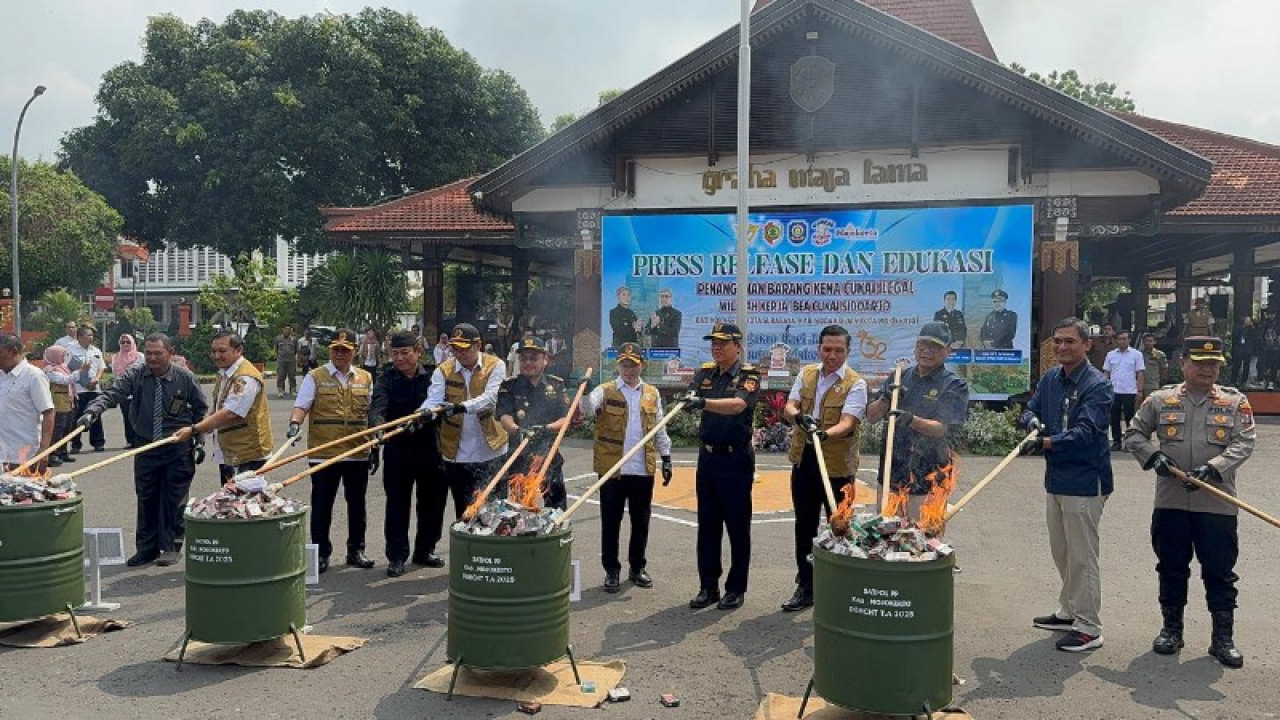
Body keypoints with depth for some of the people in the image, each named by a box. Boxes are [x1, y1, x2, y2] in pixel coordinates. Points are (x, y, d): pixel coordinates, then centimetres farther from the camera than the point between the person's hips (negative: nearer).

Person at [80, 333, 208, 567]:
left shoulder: (185, 378, -6)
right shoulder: (135, 376, -3)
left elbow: (200, 410, 5)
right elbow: (111, 394, -16)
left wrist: (199, 441, 2)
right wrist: (92, 412, -35)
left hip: (178, 449, -2)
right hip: (146, 447, 3)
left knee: (174, 499, 2)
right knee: (146, 499, 9)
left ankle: (170, 547, 13)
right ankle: (147, 548, 19)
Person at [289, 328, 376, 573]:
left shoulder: (365, 378, 10)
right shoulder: (315, 377, 1)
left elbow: (371, 410, 14)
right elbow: (301, 405, -7)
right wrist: (295, 423, -26)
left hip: (358, 453, 3)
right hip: (324, 453, -3)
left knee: (357, 503, 11)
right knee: (322, 505, 3)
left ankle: (356, 550, 23)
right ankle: (321, 553, 14)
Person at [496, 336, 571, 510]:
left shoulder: (557, 385, 7)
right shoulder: (509, 386, 3)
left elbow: (566, 419, 0)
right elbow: (504, 417, -11)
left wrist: (546, 428, -21)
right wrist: (517, 430, -33)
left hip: (550, 458, 2)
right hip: (518, 458, -1)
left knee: (557, 507, 7)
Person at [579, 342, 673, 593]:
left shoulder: (652, 394, 10)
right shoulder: (605, 391, 0)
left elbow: (659, 430, 13)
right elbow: (587, 407, -19)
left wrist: (666, 458, 8)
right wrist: (585, 391, -39)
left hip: (644, 470, 3)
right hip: (612, 469, -2)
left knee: (641, 522, 11)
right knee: (610, 522, 5)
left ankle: (638, 567, 26)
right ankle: (612, 571, 16)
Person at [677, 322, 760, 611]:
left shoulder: (749, 375, -8)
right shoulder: (705, 372, 8)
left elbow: (738, 404, -28)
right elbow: (691, 400, -8)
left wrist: (703, 402, -43)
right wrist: (688, 400, -32)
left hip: (736, 459, -5)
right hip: (707, 457, 5)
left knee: (738, 527, 3)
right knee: (707, 526, 9)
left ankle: (736, 589, 14)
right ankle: (708, 587, 18)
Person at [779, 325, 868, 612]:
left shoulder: (855, 383, -9)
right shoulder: (806, 374, 7)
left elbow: (847, 423, -21)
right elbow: (788, 408, 0)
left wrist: (825, 433, -41)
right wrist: (798, 416, -24)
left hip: (837, 465, -5)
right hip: (803, 461, 5)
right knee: (804, 526, 13)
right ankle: (805, 588, 25)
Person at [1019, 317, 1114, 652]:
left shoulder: (1097, 385, -15)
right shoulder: (1049, 379, 8)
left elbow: (1086, 431, -23)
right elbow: (1030, 410, 12)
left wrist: (1046, 442, -31)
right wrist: (1032, 421, -11)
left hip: (1085, 481, -8)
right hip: (1055, 477, 8)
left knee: (1082, 556, -2)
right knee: (1061, 551, 19)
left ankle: (1089, 628, 7)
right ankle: (1068, 612, 34)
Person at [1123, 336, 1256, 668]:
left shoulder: (1235, 402, 3)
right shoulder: (1160, 400, 5)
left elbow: (1244, 443, -6)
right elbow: (1134, 434, 10)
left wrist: (1212, 469, -20)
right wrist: (1153, 456, -9)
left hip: (1217, 502, -1)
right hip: (1170, 502, 1)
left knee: (1219, 572, 4)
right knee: (1171, 569, 12)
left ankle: (1223, 638, 16)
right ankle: (1171, 629, 26)